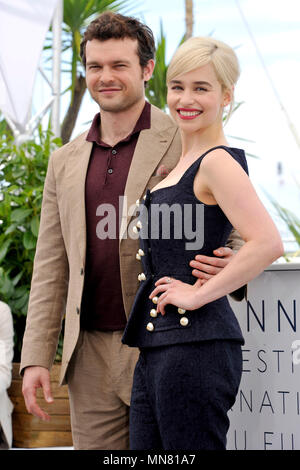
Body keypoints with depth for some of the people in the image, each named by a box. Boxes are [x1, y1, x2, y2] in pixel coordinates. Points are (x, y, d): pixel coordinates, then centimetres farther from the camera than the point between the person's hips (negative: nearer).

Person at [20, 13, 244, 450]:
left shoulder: (188, 145, 0)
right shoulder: (65, 161, 14)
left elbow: (241, 232, 2)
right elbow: (51, 266, 15)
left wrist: (231, 265, -22)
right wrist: (36, 357, 8)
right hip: (90, 357, 4)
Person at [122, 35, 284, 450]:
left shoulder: (218, 162, -12)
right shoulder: (182, 164, 17)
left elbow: (267, 243, -25)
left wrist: (199, 294, -18)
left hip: (196, 345, -9)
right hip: (157, 347, 10)